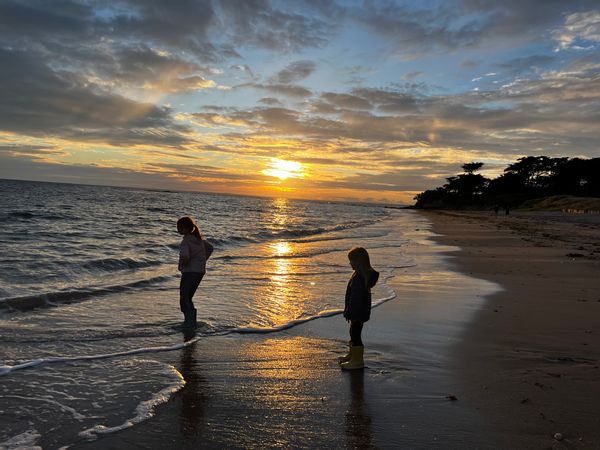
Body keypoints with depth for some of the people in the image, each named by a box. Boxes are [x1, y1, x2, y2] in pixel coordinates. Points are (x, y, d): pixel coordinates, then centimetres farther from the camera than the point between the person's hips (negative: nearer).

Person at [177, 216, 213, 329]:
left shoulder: (186, 241, -15)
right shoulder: (198, 238, 10)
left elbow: (185, 257, -30)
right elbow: (209, 248, 22)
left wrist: (180, 265, -11)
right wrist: (202, 262, 19)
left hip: (190, 272, -9)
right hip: (200, 271, 9)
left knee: (184, 300, -3)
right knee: (188, 298, 19)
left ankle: (190, 322, -8)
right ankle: (192, 322, 22)